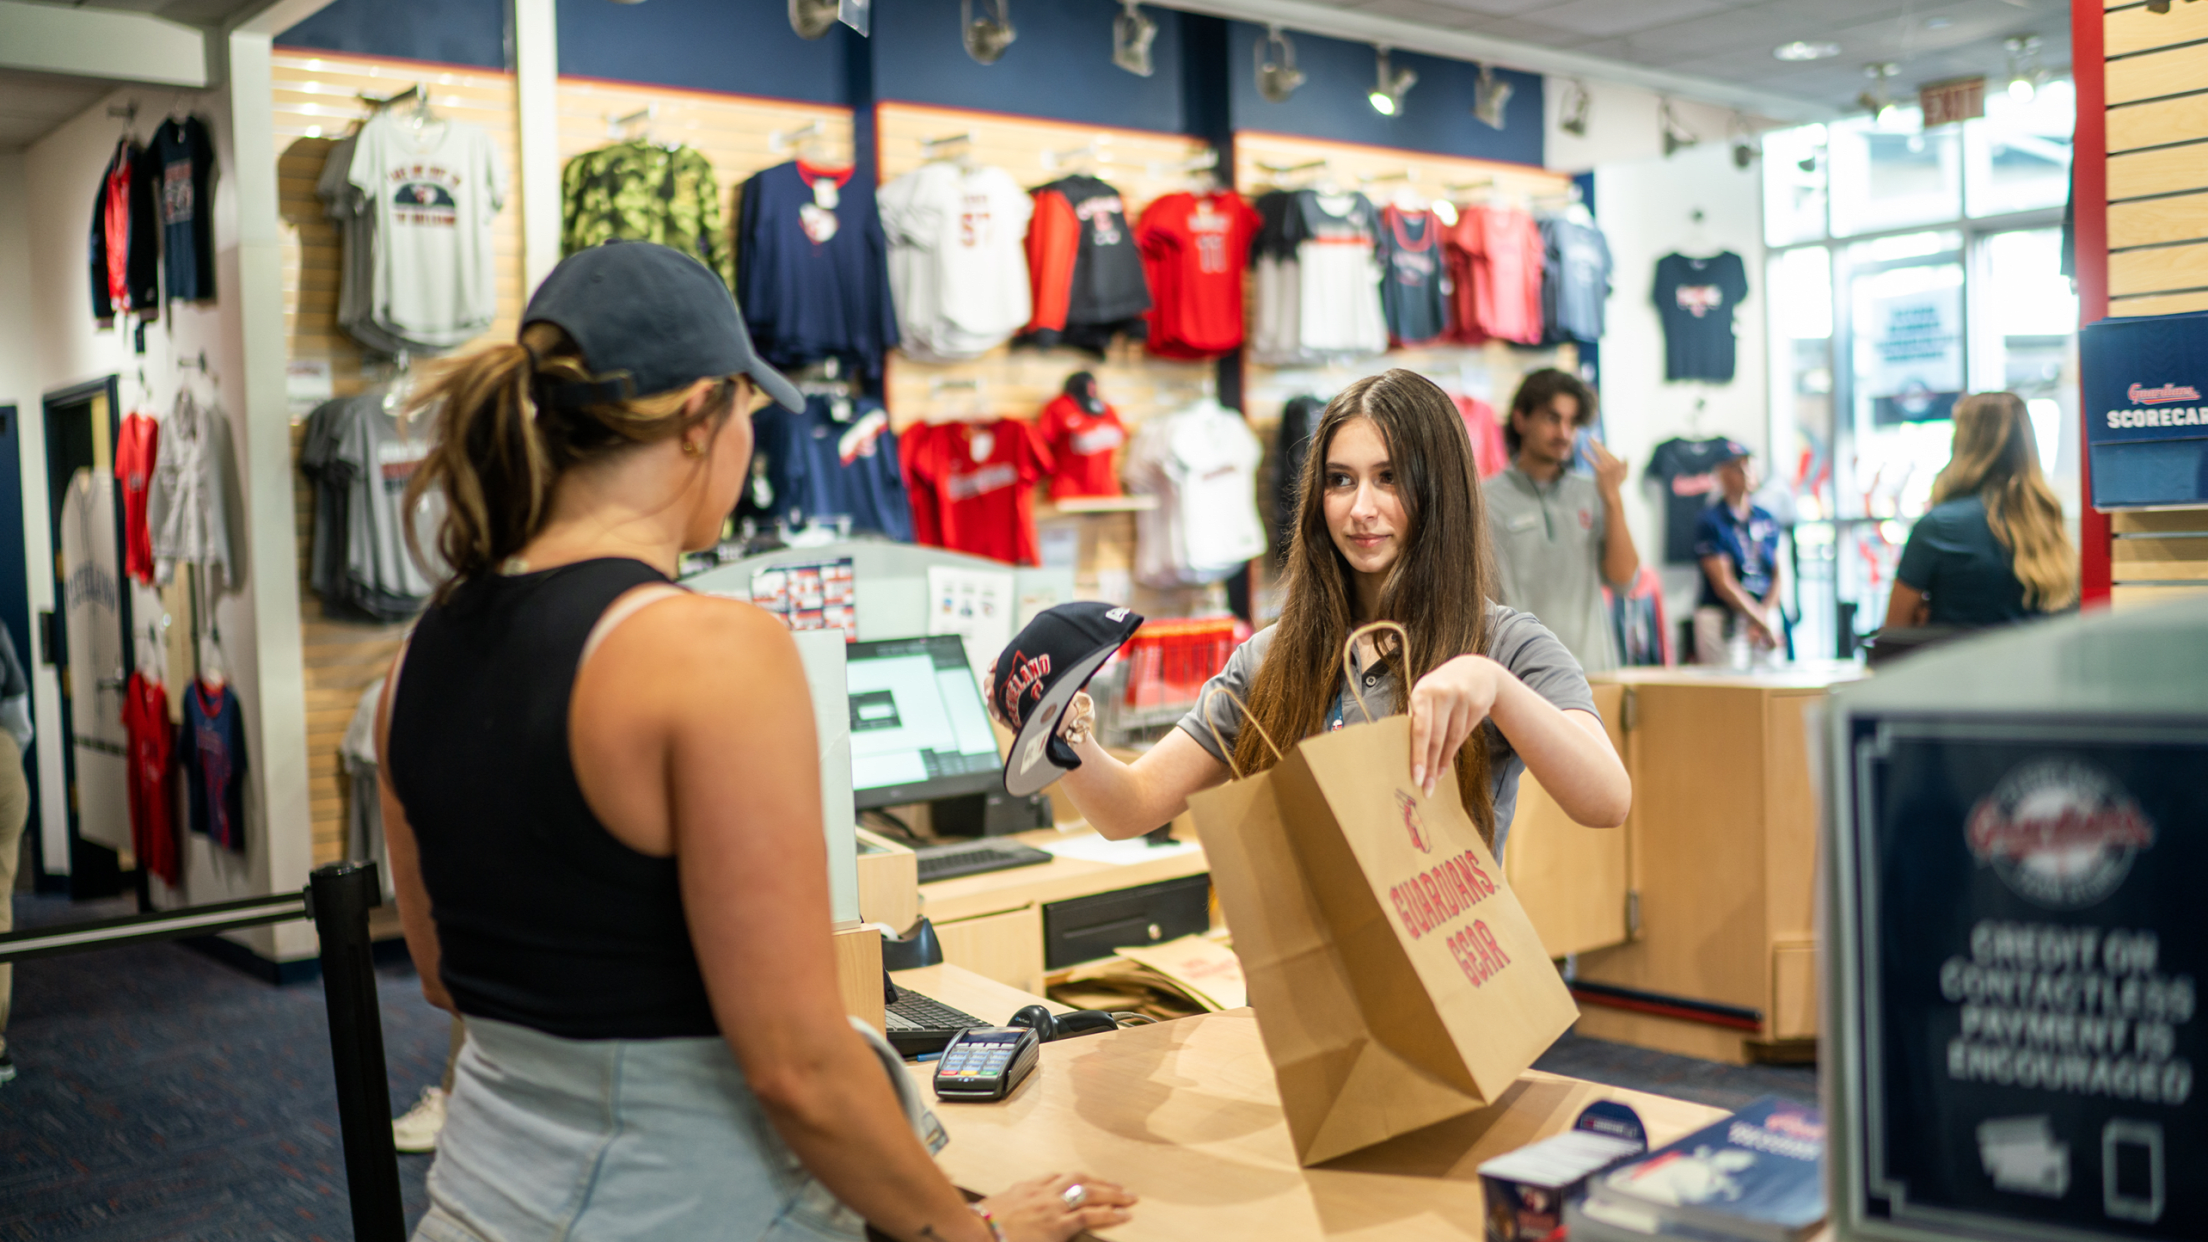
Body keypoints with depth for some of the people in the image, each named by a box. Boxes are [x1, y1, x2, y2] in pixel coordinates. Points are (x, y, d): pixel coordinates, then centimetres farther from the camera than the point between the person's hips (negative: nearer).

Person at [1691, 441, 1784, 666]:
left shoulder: (1767, 519, 12)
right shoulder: (1710, 521, -5)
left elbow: (1776, 576, 9)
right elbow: (1723, 584, -10)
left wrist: (1764, 617, -7)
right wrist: (1763, 623, -11)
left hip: (1766, 612, 5)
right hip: (1721, 618, -5)